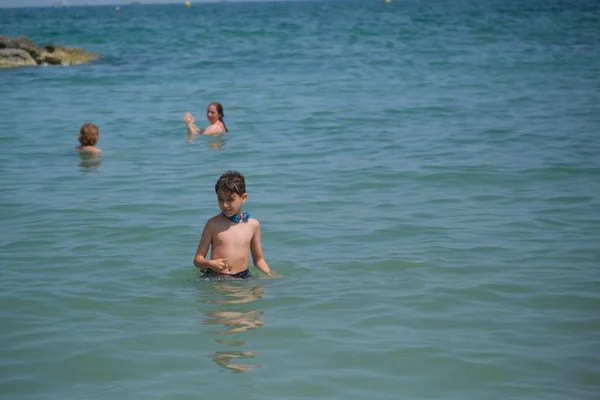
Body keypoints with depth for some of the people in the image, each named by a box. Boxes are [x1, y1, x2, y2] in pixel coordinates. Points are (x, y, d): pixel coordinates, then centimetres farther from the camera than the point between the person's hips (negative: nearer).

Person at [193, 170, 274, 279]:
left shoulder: (253, 225, 10)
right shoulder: (213, 224, 3)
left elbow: (258, 259, 20)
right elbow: (198, 259, 5)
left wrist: (270, 274, 4)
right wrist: (210, 264, -16)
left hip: (243, 276, 3)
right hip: (216, 277, -3)